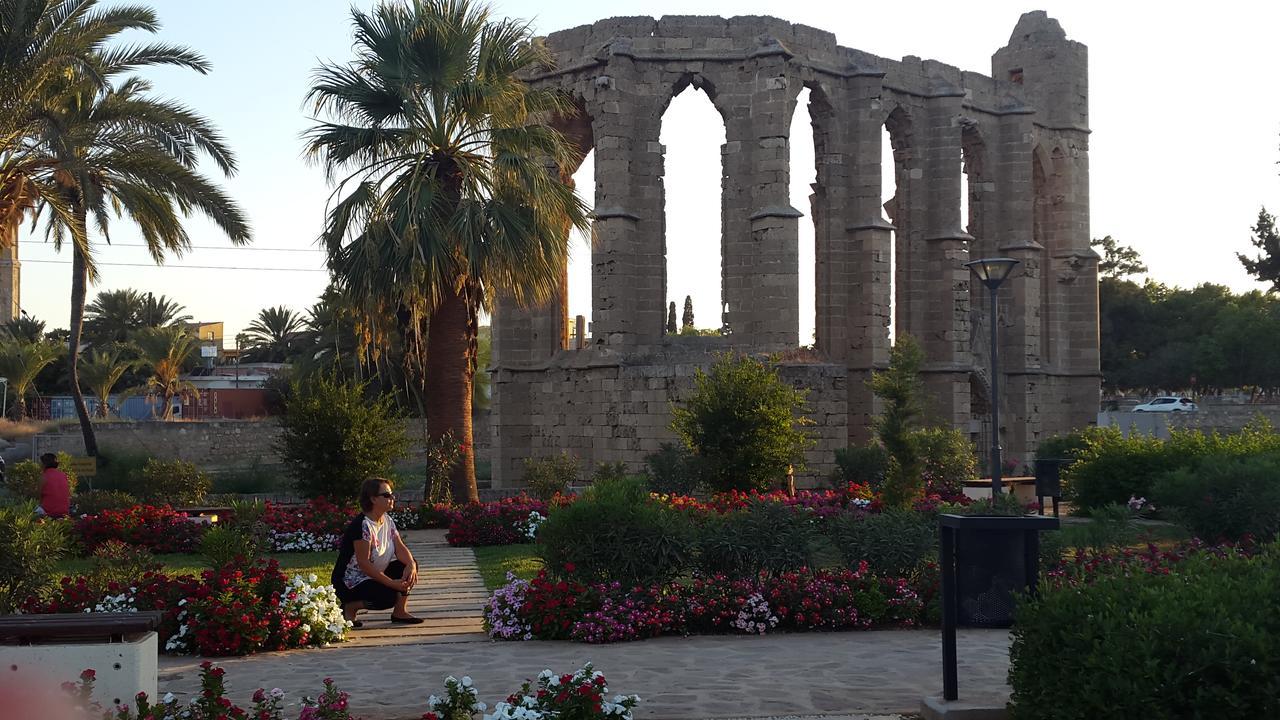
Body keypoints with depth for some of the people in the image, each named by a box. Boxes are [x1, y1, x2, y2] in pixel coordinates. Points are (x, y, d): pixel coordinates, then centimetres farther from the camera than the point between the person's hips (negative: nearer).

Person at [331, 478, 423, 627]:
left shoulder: (388, 520, 5)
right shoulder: (362, 525, -23)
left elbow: (400, 548, -1)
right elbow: (363, 564, -26)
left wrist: (411, 564, -24)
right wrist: (393, 583, -28)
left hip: (375, 575, 9)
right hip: (349, 582, -9)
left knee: (408, 566, -6)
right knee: (389, 597, -29)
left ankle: (400, 612, 2)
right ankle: (350, 606, -6)